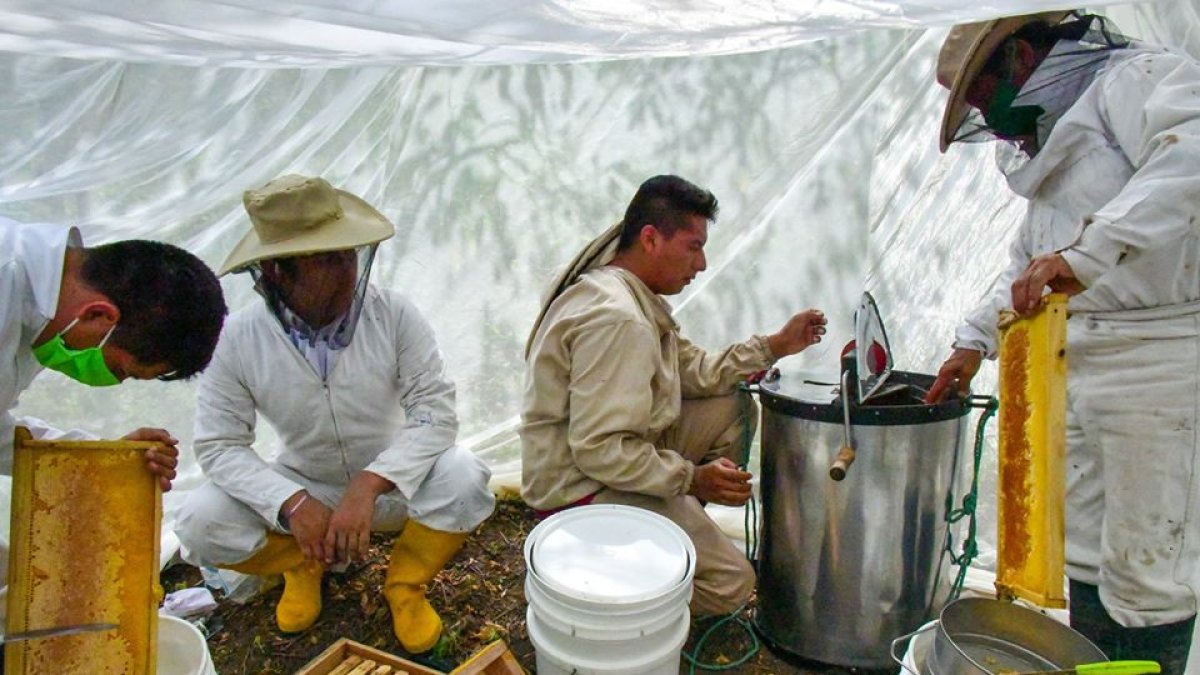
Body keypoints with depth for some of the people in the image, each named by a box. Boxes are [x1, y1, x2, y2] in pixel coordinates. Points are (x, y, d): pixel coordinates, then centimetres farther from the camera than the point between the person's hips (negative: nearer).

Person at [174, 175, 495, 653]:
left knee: (463, 480, -30)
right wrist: (293, 504, -27)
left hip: (392, 484, -1)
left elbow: (436, 410, -23)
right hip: (303, 487, 1)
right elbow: (219, 446, -13)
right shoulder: (238, 339, -16)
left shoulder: (392, 314, -20)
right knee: (202, 524, -22)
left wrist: (369, 486, -34)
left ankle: (404, 583, 1)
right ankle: (304, 563, 12)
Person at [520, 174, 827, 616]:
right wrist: (691, 477, -22)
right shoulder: (616, 320, -27)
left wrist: (773, 347, 4)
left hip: (618, 449, 10)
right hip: (581, 489, -10)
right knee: (732, 584, -10)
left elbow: (692, 371, 9)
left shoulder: (631, 294, 6)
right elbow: (598, 451, -29)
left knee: (733, 407, 9)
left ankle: (680, 525, 14)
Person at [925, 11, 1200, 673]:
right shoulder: (1052, 139, 22)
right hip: (1077, 363, 9)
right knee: (1085, 547, 15)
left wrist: (1086, 253, -34)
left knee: (1145, 563, -1)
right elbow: (1028, 263, 31)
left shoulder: (1136, 77, -5)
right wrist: (975, 339, 29)